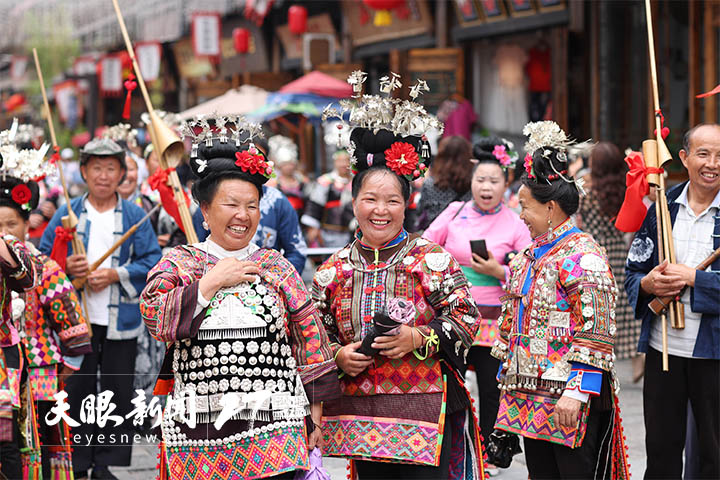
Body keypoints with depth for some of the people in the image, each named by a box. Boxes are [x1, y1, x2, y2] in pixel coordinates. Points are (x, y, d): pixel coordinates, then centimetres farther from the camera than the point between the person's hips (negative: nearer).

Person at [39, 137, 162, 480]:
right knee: (76, 392, 3)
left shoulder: (136, 216, 5)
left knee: (117, 394, 3)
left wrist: (114, 275, -13)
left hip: (120, 322, 0)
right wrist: (65, 267, -13)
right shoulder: (67, 213, 7)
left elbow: (153, 262, -2)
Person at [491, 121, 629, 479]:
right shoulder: (529, 255, 16)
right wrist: (507, 377, 21)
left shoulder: (582, 256, -12)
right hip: (530, 394, 9)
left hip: (570, 399, -9)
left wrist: (576, 391, -23)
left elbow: (595, 332, -18)